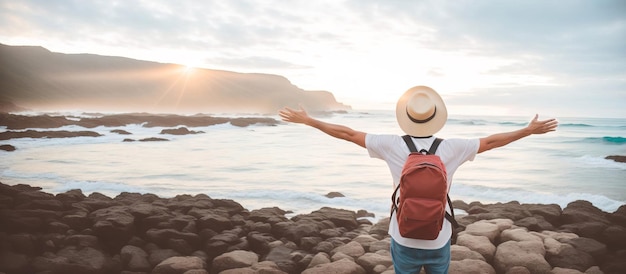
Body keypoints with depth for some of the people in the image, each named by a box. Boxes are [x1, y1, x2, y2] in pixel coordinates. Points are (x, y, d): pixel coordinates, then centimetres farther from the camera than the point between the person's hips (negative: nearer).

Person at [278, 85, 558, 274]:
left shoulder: (393, 145, -14)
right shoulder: (450, 148, -12)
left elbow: (348, 134, -8)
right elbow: (490, 141, 0)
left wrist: (308, 120, 1)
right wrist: (530, 130, 15)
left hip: (404, 241, -1)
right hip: (438, 241, 1)